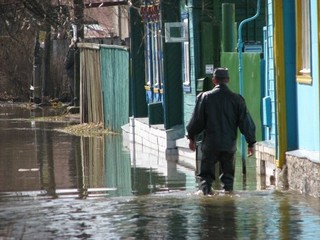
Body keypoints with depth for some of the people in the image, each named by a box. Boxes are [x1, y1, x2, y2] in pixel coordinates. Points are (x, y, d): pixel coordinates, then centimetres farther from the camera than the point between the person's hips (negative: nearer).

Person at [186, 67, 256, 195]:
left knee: (206, 174, 6)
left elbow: (197, 120, 0)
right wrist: (251, 142, 8)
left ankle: (206, 191, -12)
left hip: (210, 144, -1)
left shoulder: (205, 97, -5)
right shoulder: (236, 99, -1)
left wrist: (191, 137, 14)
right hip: (229, 144, 1)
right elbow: (245, 122, 1)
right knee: (228, 174, 13)